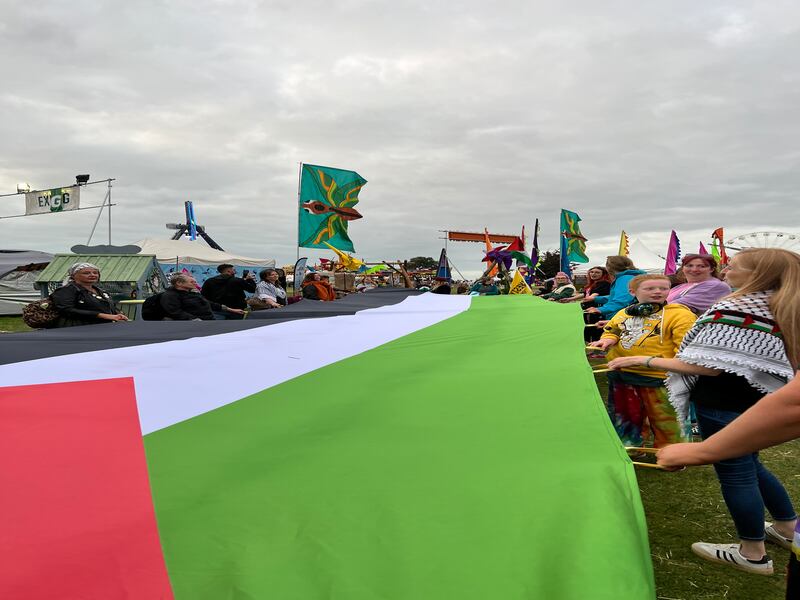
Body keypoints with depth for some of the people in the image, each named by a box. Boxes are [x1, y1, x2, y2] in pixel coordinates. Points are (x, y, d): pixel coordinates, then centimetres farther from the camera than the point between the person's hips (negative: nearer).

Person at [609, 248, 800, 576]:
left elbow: (714, 366, -25)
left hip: (724, 406, -9)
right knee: (748, 464, 25)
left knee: (734, 472, 4)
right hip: (757, 400, 9)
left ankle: (753, 553, 18)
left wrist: (646, 360, -21)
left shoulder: (738, 311, -23)